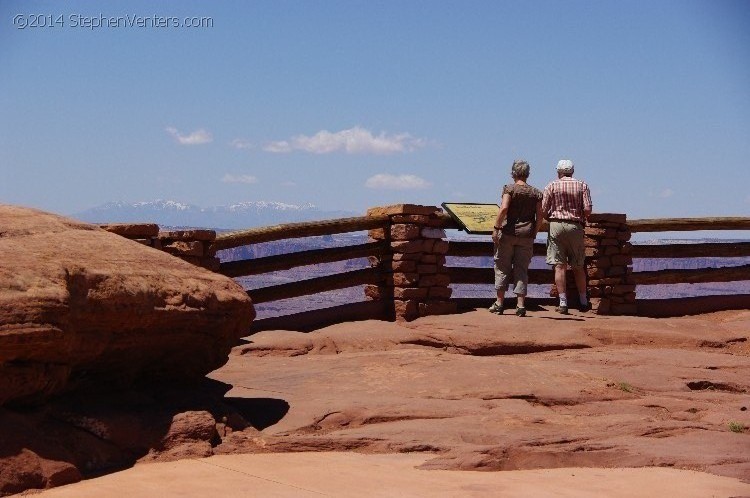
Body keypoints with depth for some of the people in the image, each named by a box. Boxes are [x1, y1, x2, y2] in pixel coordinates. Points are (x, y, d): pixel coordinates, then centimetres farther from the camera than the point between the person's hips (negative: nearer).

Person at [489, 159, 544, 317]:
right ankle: (521, 304, 0)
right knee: (522, 269, 6)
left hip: (508, 232, -3)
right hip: (526, 235, 3)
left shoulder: (510, 188, -4)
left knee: (502, 267, 6)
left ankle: (499, 302, 7)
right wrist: (533, 233, 11)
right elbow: (539, 216, 3)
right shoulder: (536, 193, 7)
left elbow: (504, 208, -17)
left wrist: (496, 228, -14)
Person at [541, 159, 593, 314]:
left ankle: (563, 302, -6)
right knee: (578, 266, 11)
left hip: (556, 225, -1)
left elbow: (543, 211, -1)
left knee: (559, 266, -2)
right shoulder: (582, 186, 5)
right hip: (575, 226, 1)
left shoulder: (552, 186, 3)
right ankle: (583, 301, 17)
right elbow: (588, 209, -4)